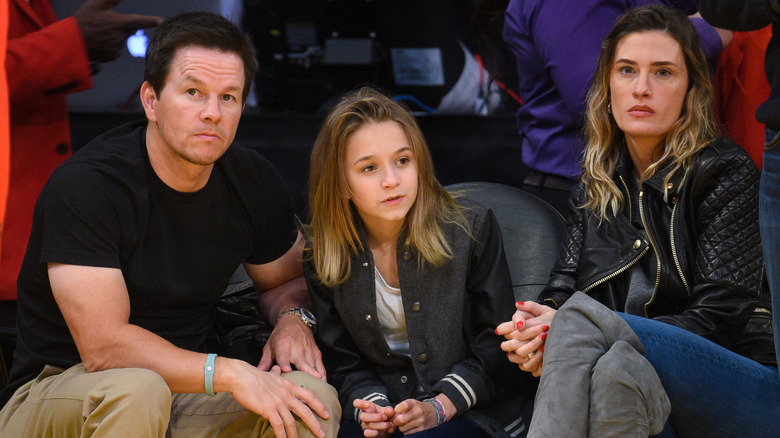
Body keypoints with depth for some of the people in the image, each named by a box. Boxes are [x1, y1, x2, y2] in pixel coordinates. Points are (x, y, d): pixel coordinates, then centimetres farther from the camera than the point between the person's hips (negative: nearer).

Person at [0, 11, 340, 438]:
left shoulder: (254, 183, 0)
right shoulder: (83, 185, -19)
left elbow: (288, 278, 20)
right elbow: (104, 346, -23)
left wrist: (292, 318, -5)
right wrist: (229, 372, -28)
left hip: (184, 389, 6)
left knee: (315, 398, -19)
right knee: (135, 391, -39)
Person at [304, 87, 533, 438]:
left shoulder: (470, 227, -5)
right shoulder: (322, 256, 2)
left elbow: (497, 342, -4)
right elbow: (342, 362, 7)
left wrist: (440, 407, -14)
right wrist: (371, 407, -13)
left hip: (472, 409, -2)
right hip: (386, 407, 2)